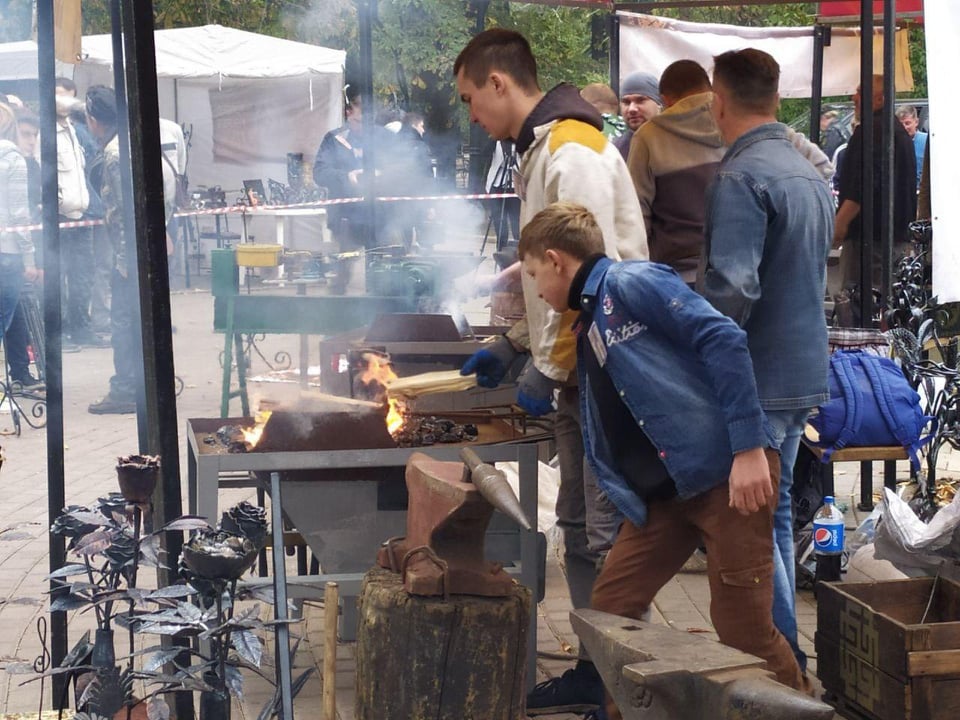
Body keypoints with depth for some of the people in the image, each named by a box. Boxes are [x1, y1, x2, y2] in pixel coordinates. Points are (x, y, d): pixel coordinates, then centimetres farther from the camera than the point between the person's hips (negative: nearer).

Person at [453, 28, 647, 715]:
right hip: (579, 374, 10)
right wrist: (513, 345, 18)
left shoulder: (572, 153, -16)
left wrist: (547, 368, -17)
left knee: (609, 532, -4)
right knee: (579, 526, 15)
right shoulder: (543, 151, 15)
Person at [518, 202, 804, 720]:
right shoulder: (587, 330, 20)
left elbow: (724, 340, -16)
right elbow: (606, 442, 26)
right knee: (611, 605, 8)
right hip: (666, 489, 9)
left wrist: (747, 448, -21)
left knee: (742, 629, -5)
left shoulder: (631, 283, -6)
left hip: (728, 471, -9)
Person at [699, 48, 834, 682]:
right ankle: (783, 652, 27)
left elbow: (732, 290, -25)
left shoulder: (741, 178, -17)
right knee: (774, 513, 18)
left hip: (755, 379, -9)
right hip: (805, 372, 9)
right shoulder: (810, 172, 12)